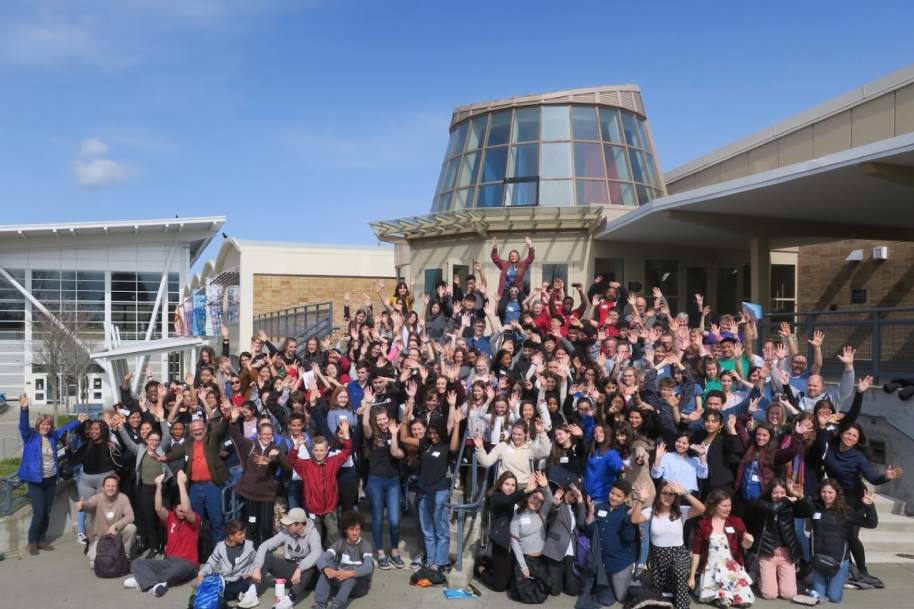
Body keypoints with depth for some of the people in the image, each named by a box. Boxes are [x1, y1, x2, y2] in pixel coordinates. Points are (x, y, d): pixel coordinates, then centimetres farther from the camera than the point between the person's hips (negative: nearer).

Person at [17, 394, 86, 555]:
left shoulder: (52, 437, 7)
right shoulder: (30, 436, -6)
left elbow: (65, 428, 23)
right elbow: (23, 425, -22)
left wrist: (78, 421, 28)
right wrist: (24, 408, -38)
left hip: (51, 480, 5)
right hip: (36, 480, -5)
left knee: (46, 513, 11)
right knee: (39, 513, -7)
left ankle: (42, 540, 24)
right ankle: (32, 541, 12)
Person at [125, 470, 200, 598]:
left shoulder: (195, 519, -3)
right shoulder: (170, 517, 11)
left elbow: (186, 509, -25)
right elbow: (158, 509, -8)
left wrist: (181, 484, -26)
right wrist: (158, 486, -19)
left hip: (187, 564, -5)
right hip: (168, 561, 6)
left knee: (178, 569, -42)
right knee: (136, 563, -14)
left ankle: (143, 580, -31)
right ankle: (155, 584, -40)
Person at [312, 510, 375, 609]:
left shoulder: (365, 545, -10)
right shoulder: (340, 543, 0)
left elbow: (368, 567, -27)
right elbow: (321, 559, -14)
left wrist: (350, 573, -45)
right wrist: (326, 569, -37)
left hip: (360, 585, -3)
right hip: (340, 582, 3)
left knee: (353, 569, -32)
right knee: (328, 564, -20)